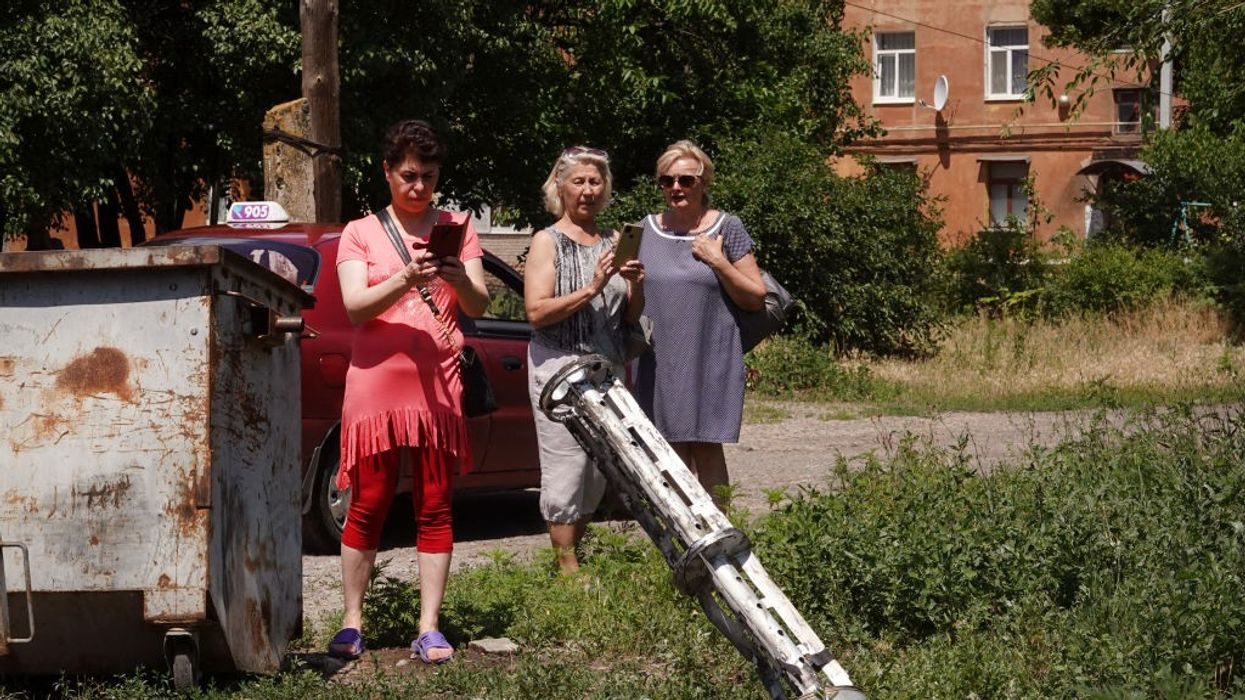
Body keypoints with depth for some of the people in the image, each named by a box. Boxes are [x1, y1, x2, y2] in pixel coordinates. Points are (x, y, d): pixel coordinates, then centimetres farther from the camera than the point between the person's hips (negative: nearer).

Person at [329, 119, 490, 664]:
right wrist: (405, 280, -24)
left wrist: (459, 280, -23)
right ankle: (352, 623, 8)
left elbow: (479, 307, 0)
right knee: (367, 506, 0)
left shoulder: (455, 228, 10)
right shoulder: (360, 233, 7)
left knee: (435, 509, 0)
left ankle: (429, 629, 1)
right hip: (375, 383, -1)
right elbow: (355, 307, -7)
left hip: (437, 387, 1)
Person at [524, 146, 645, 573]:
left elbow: (631, 317, 16)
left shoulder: (613, 242, 15)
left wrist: (635, 285, -4)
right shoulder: (548, 242, -1)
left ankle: (575, 551, 16)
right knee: (565, 467, -8)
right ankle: (567, 566, -5)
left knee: (598, 473, 6)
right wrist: (592, 289, -20)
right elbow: (537, 312, -13)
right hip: (559, 365, -6)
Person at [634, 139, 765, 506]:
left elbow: (756, 298, -1)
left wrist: (718, 261, -12)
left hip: (710, 359, -3)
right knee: (672, 451, 4)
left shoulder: (726, 228, 0)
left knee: (706, 449, -5)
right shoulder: (647, 229, 10)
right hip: (658, 361, 3)